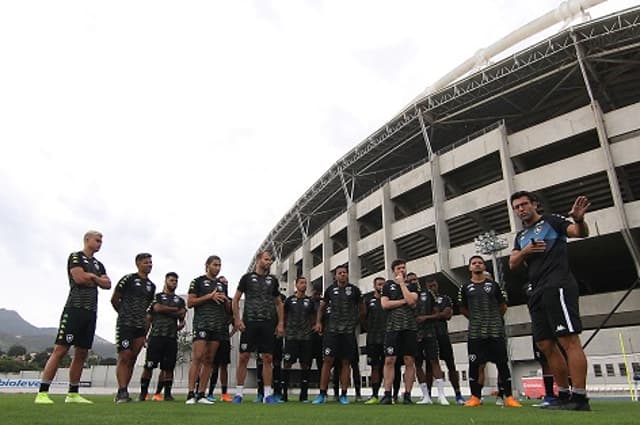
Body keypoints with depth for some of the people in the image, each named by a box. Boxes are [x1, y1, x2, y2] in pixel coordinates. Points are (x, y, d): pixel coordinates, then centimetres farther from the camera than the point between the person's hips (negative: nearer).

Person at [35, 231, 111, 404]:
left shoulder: (98, 265, 22)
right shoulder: (75, 257, 1)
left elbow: (107, 284, 11)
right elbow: (79, 278, -14)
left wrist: (91, 276, -3)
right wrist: (97, 278, 2)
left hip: (91, 312, 7)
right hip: (75, 309, -7)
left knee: (81, 353, 7)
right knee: (60, 350, -10)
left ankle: (73, 394, 13)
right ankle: (42, 393, -6)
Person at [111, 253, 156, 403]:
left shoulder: (151, 286, 15)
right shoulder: (128, 279, -3)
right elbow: (114, 300, 1)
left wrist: (146, 331, 14)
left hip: (140, 328, 6)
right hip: (125, 325, -6)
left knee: (132, 359, 5)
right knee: (124, 357, -10)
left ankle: (122, 392, 11)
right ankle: (122, 392, -8)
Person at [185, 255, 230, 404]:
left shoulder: (222, 284, 20)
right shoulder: (198, 281, 6)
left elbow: (228, 309, 23)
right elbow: (190, 303, -3)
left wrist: (225, 300, 2)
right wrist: (210, 296, -11)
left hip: (218, 326, 5)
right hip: (202, 323, -5)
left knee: (209, 361, 4)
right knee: (198, 357, -14)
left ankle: (201, 394, 7)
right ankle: (191, 394, -12)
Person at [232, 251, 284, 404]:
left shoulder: (273, 280, 14)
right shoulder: (247, 277, 5)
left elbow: (279, 303, 17)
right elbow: (236, 300, 5)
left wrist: (281, 323, 7)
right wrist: (237, 319, -6)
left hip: (268, 324, 3)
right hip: (249, 322, -2)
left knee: (268, 358, 2)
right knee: (244, 357, -1)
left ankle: (268, 394, 9)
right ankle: (239, 393, 10)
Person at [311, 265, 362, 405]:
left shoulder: (354, 290, 6)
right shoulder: (330, 289, 9)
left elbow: (360, 308, 17)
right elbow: (322, 307, 18)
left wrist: (356, 321, 10)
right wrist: (318, 322, 8)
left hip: (349, 330, 0)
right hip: (332, 329, 0)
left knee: (346, 362, 3)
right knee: (327, 360, -5)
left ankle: (343, 394, 12)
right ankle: (322, 394, 1)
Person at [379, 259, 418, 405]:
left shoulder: (412, 286, 13)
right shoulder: (388, 285, 13)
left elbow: (411, 301, -8)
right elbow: (385, 304, -1)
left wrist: (402, 283, -1)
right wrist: (404, 301, -3)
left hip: (410, 327, 1)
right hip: (393, 327, 0)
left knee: (409, 361, 0)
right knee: (389, 360, -5)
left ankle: (407, 395, 7)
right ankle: (387, 394, 0)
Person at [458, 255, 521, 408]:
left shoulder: (493, 285, 8)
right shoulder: (465, 287, 7)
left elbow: (503, 306, 15)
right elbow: (463, 309, 17)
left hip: (496, 331, 0)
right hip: (475, 332, 0)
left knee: (502, 363, 1)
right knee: (474, 364, -1)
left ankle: (509, 397, 8)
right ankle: (475, 397, 7)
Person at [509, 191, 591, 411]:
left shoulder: (551, 221, 5)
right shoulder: (521, 236, 23)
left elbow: (580, 233, -10)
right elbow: (512, 264, 14)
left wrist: (579, 220, -32)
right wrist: (524, 251, -5)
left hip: (558, 287, -7)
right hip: (537, 294, 8)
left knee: (569, 341, -12)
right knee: (546, 346, 7)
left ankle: (580, 397, -10)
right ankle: (564, 395, 16)